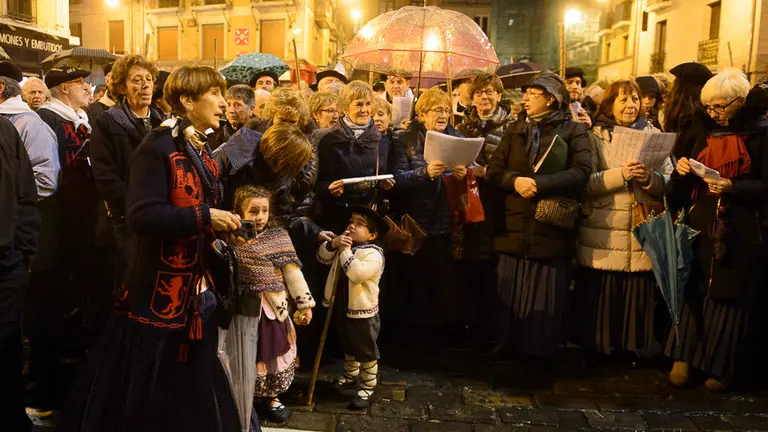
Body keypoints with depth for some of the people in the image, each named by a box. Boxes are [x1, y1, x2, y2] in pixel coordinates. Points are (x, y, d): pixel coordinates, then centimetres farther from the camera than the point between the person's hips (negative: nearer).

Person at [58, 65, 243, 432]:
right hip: (159, 289, -8)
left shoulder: (203, 153, 12)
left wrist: (223, 225, 3)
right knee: (148, 395, 6)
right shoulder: (157, 147, -15)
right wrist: (204, 216, -24)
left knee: (190, 389, 18)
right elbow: (142, 215, -26)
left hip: (194, 285, 8)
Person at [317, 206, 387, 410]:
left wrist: (345, 250, -28)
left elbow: (357, 273, -37)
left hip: (363, 312, -8)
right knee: (348, 347, 28)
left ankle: (367, 389, 19)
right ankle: (350, 375, 48)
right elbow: (322, 257, 2)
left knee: (366, 352, 7)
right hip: (342, 308, 8)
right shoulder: (345, 245, 4)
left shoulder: (374, 253, -23)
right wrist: (332, 244, -17)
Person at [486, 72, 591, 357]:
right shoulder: (515, 130, 17)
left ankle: (541, 353, 19)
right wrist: (515, 180, -12)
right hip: (514, 229, 4)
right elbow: (493, 171, 9)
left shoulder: (573, 131, 3)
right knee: (509, 298, 9)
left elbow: (581, 172, -12)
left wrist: (538, 183, -20)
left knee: (546, 300, 4)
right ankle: (507, 348, 24)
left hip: (551, 229, -4)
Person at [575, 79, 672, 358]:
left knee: (640, 294, 4)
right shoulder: (596, 136, 3)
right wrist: (620, 175, -21)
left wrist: (649, 178, -16)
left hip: (643, 232, 2)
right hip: (603, 233, -2)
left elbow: (669, 182, 4)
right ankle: (599, 346, 19)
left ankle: (638, 346, 22)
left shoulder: (653, 135, 11)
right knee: (601, 294, 2)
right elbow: (585, 181, -9)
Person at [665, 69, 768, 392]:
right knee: (693, 290, 3)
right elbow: (684, 189, 14)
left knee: (731, 296, 2)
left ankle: (725, 366, 15)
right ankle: (684, 357, 11)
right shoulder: (708, 134, 13)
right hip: (701, 228, 5)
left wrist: (733, 187, -21)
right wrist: (682, 172, -6)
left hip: (739, 234, -4)